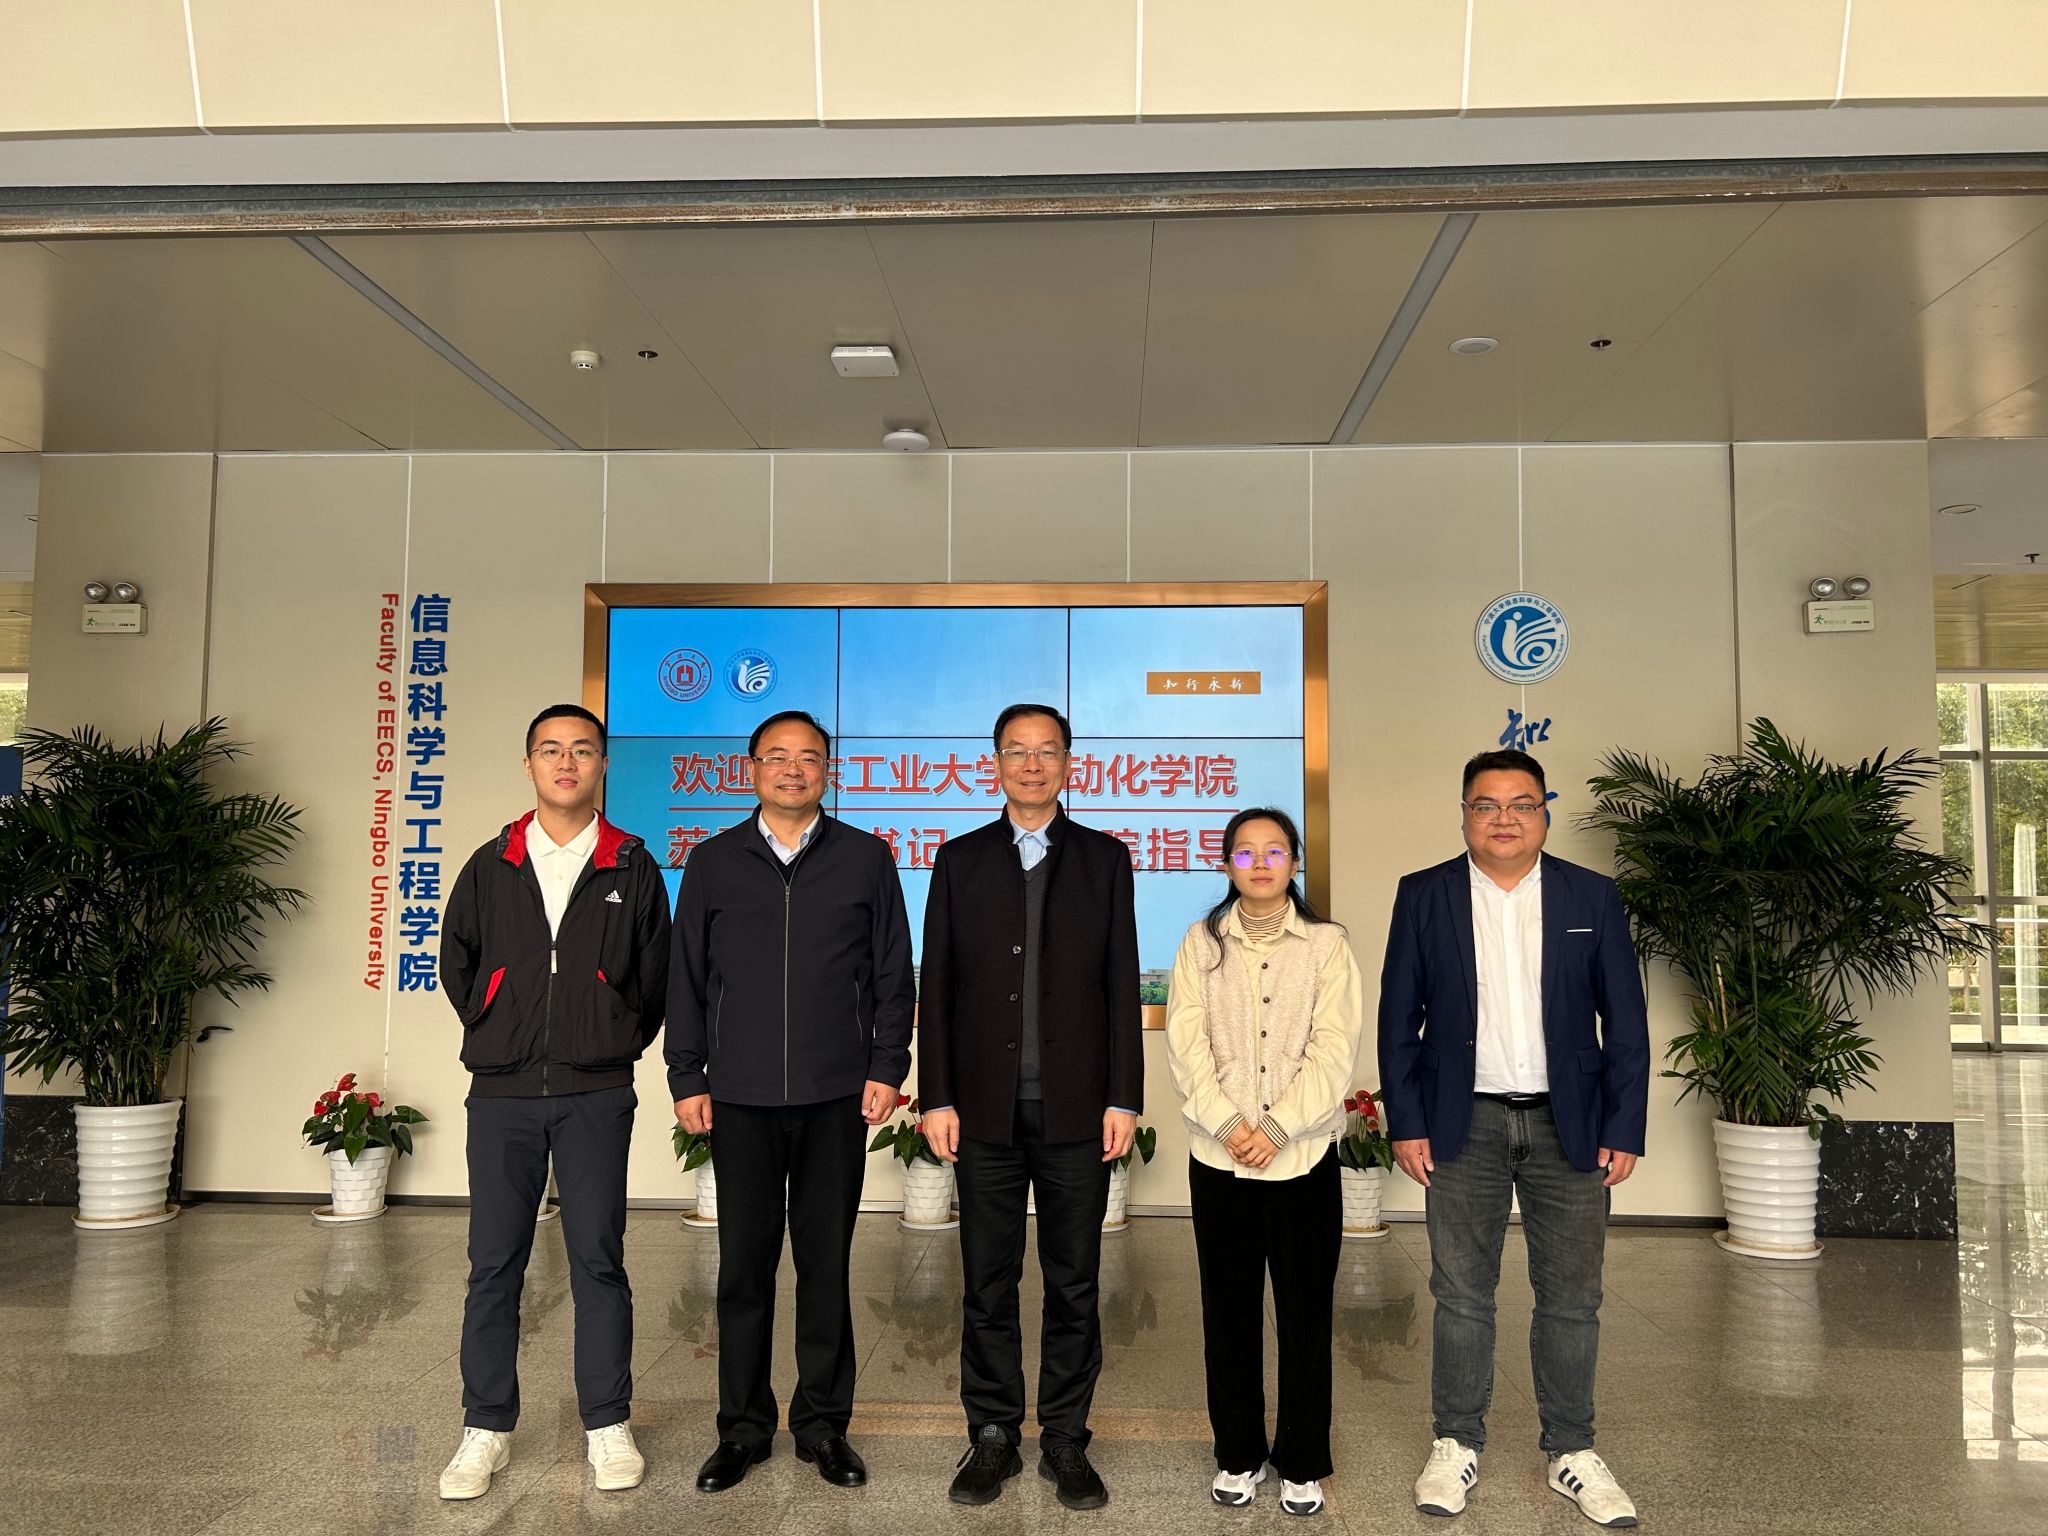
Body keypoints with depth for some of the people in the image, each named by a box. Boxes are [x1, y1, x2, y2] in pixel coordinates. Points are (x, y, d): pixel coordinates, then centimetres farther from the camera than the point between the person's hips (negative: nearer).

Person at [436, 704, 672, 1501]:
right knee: (493, 1264, 7)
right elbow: (456, 964, 15)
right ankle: (486, 1429, 20)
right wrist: (498, 1037, 12)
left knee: (598, 1261, 4)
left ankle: (608, 1426, 17)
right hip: (502, 1093, 2)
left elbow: (655, 975, 9)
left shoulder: (632, 867, 2)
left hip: (596, 1096, -1)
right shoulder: (490, 866, 6)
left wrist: (616, 1046, 8)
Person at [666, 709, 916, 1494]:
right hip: (741, 1098, 1)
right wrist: (686, 1077, 4)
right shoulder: (713, 861, 6)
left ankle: (823, 1423, 22)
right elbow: (687, 978, 8)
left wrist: (887, 1067, -2)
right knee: (744, 1265, 8)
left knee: (826, 1263, 8)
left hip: (836, 1098, -1)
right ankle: (743, 1426, 22)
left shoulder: (866, 858, 4)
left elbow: (893, 974, 5)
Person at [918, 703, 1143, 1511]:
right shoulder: (960, 860, 6)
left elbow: (1121, 984, 2)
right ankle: (993, 1438, 24)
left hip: (1076, 1109, 0)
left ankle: (1065, 1440, 24)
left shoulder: (1104, 859, 5)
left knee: (1073, 1284, 10)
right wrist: (937, 1097, -2)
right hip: (987, 1109, 1)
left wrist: (1123, 1097, -3)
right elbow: (937, 987, 4)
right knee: (988, 1283, 10)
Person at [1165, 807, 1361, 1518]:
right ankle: (1238, 1455, 26)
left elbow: (1333, 1052, -6)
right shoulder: (1201, 944, 6)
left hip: (1305, 1156, -1)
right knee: (1229, 1311, 10)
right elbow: (1186, 1044, -2)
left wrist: (1275, 1127, -14)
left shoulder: (1327, 945, 1)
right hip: (1219, 1158, 1)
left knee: (1305, 1312, 6)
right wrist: (1229, 1123, -13)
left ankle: (1301, 1464, 22)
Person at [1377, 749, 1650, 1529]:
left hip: (1569, 1124, 1)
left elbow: (1625, 1022, 4)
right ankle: (1457, 1444, 22)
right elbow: (1398, 1018, 1)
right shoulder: (1423, 895, 1)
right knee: (1461, 1294, 7)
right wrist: (1405, 1124, -4)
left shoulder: (1592, 897, 3)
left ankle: (1572, 1450, 26)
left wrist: (1624, 1130, -2)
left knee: (1571, 1297, 9)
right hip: (1465, 1123, -1)